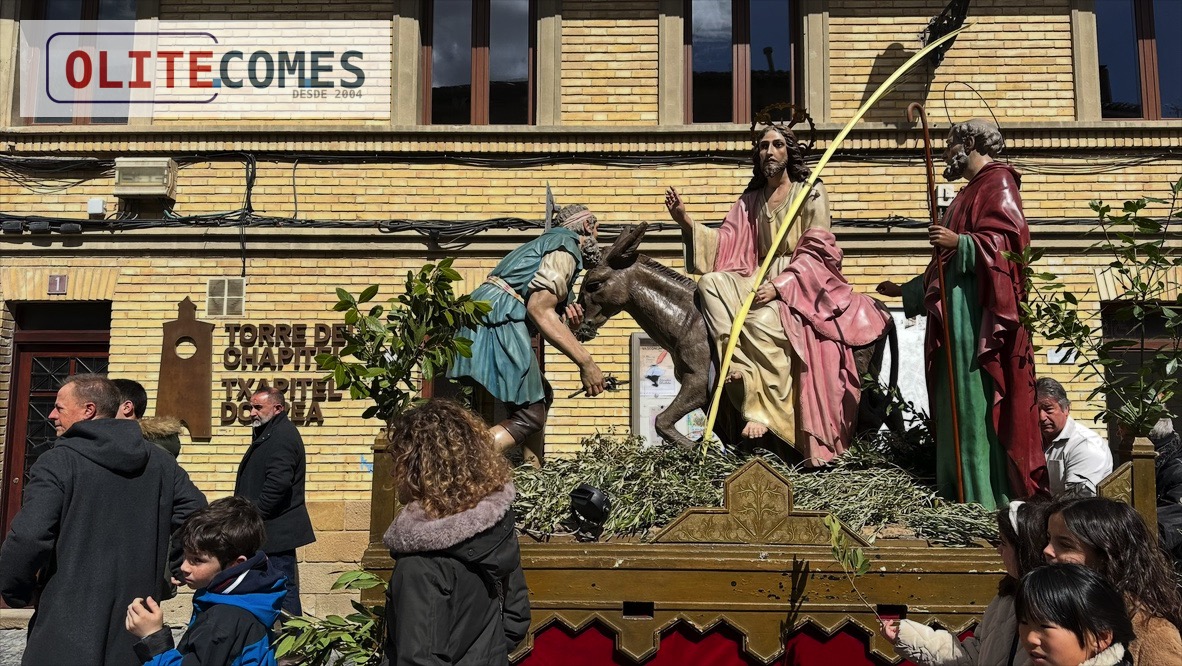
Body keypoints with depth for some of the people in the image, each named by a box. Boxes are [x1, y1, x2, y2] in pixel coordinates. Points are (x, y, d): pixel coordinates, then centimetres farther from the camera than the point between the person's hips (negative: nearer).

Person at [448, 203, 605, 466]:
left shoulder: (549, 243, 29)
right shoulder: (567, 246, -1)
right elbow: (539, 309, -16)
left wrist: (570, 323, 0)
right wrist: (586, 362, -17)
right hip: (497, 321, -10)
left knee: (541, 396, 20)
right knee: (530, 416, -10)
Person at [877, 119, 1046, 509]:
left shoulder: (997, 182, 0)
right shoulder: (972, 191, 28)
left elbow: (1008, 238, -16)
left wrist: (959, 242, -26)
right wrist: (906, 291, 31)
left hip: (978, 313, -10)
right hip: (958, 313, 10)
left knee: (977, 402, -12)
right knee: (959, 405, 6)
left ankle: (989, 500, -10)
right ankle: (964, 495, 8)